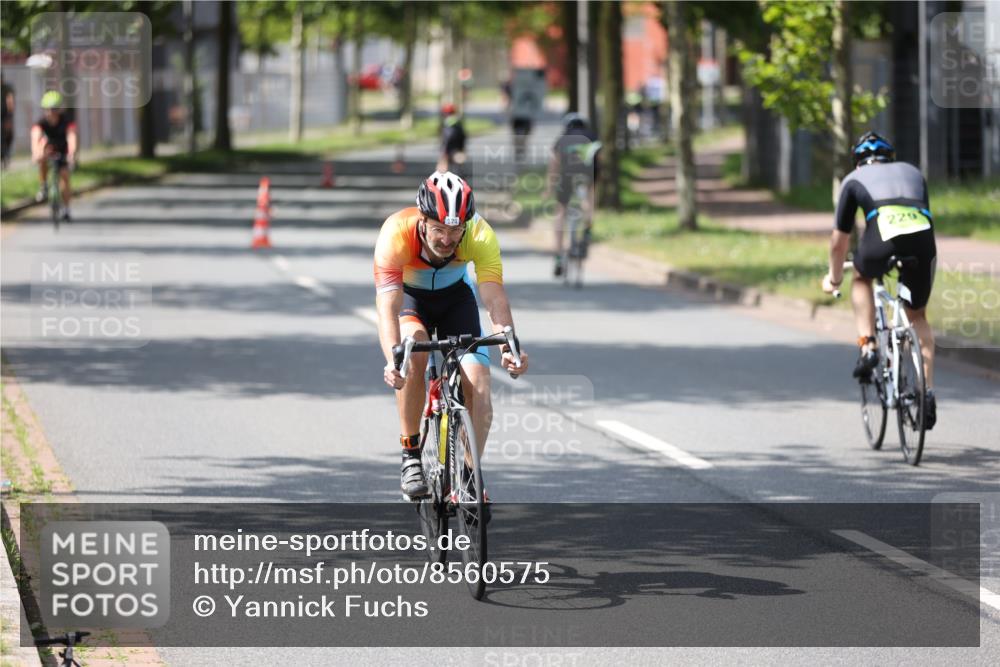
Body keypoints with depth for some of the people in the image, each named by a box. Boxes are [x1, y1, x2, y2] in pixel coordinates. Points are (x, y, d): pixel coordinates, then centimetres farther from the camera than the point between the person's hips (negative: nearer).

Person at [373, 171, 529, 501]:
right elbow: (388, 307, -44)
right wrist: (392, 360, -61)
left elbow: (495, 298, -40)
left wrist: (509, 346, -59)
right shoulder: (396, 233, -37)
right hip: (407, 296, -2)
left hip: (455, 295, 2)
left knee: (478, 389, -15)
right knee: (414, 351, -33)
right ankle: (411, 454, -19)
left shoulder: (481, 236, -32)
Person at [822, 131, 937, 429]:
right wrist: (914, 253, 62)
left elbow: (840, 239, 32)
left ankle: (867, 346, 14)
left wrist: (834, 278, 48)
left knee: (861, 279, 32)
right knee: (917, 316, 22)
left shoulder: (855, 179, 27)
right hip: (923, 239, 2)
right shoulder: (912, 172, 35)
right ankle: (928, 391, 13)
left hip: (883, 237, -2)